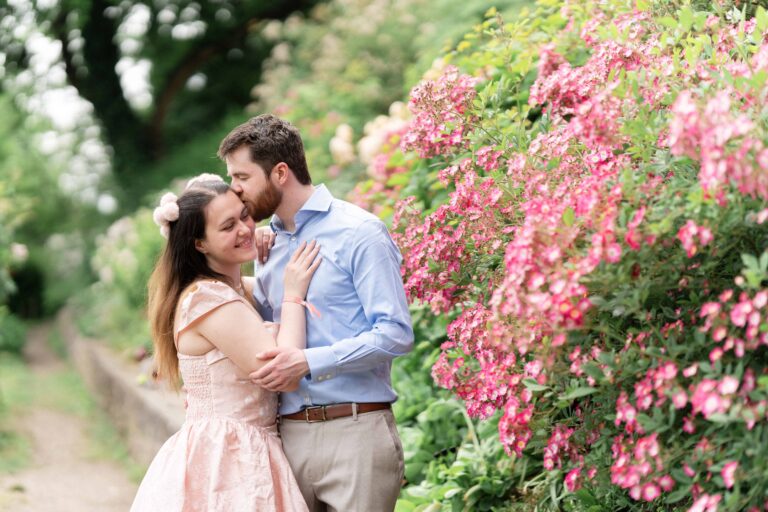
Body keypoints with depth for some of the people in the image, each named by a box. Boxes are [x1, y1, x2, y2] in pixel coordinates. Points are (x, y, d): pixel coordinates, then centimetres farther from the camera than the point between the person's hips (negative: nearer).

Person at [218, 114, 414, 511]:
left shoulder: (359, 233, -5)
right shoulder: (266, 244, 17)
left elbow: (395, 334, -13)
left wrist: (309, 362, -18)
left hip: (354, 432, -6)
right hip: (289, 435, 6)